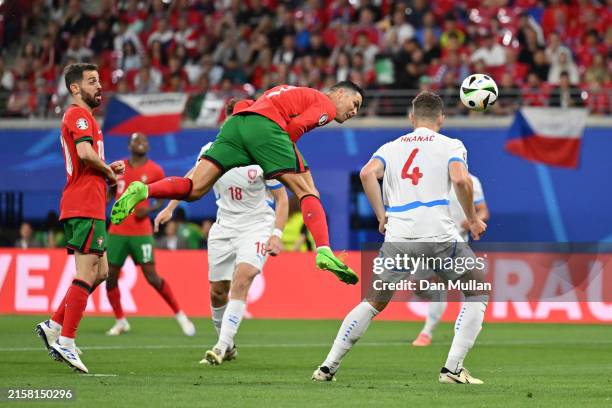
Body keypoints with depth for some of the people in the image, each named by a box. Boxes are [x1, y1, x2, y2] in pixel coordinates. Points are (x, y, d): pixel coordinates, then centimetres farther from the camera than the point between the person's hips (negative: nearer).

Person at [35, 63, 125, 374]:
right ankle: (66, 342, -13)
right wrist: (110, 172, -10)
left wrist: (109, 170, 12)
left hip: (89, 206, 10)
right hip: (85, 206, -10)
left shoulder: (80, 116, 24)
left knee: (100, 272, 13)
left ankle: (53, 326, 12)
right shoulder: (79, 115, -9)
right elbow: (86, 153, -26)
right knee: (87, 273, -11)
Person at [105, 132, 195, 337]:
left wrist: (149, 209, -14)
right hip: (117, 231, 4)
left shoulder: (155, 171, -1)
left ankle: (180, 316, 6)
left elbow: (164, 200, 4)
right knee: (111, 277, 1)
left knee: (152, 276, -8)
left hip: (141, 233, -4)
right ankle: (120, 321, 18)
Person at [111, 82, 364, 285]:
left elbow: (241, 106, 31)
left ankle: (142, 191, -24)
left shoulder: (291, 93, 38)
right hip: (265, 126, -7)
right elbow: (296, 126, -4)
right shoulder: (326, 105, 15)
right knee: (307, 192, 0)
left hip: (237, 121, 7)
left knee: (194, 189, -2)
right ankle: (324, 253, -16)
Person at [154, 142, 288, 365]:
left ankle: (221, 347, -24)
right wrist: (170, 208, 9)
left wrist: (276, 235, -16)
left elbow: (281, 198, -6)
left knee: (241, 281, -23)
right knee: (217, 291, 6)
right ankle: (228, 347, 27)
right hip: (224, 227, 4)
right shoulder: (212, 151, -6)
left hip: (257, 225, -4)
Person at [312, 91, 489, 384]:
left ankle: (328, 366, 9)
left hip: (397, 237, 3)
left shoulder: (391, 147, 20)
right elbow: (460, 179, -8)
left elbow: (368, 174, 0)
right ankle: (452, 368, 2)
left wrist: (382, 216, 5)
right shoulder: (451, 146, 12)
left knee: (373, 303, 18)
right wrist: (472, 218, 4)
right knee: (477, 292, 14)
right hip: (439, 235, -3)